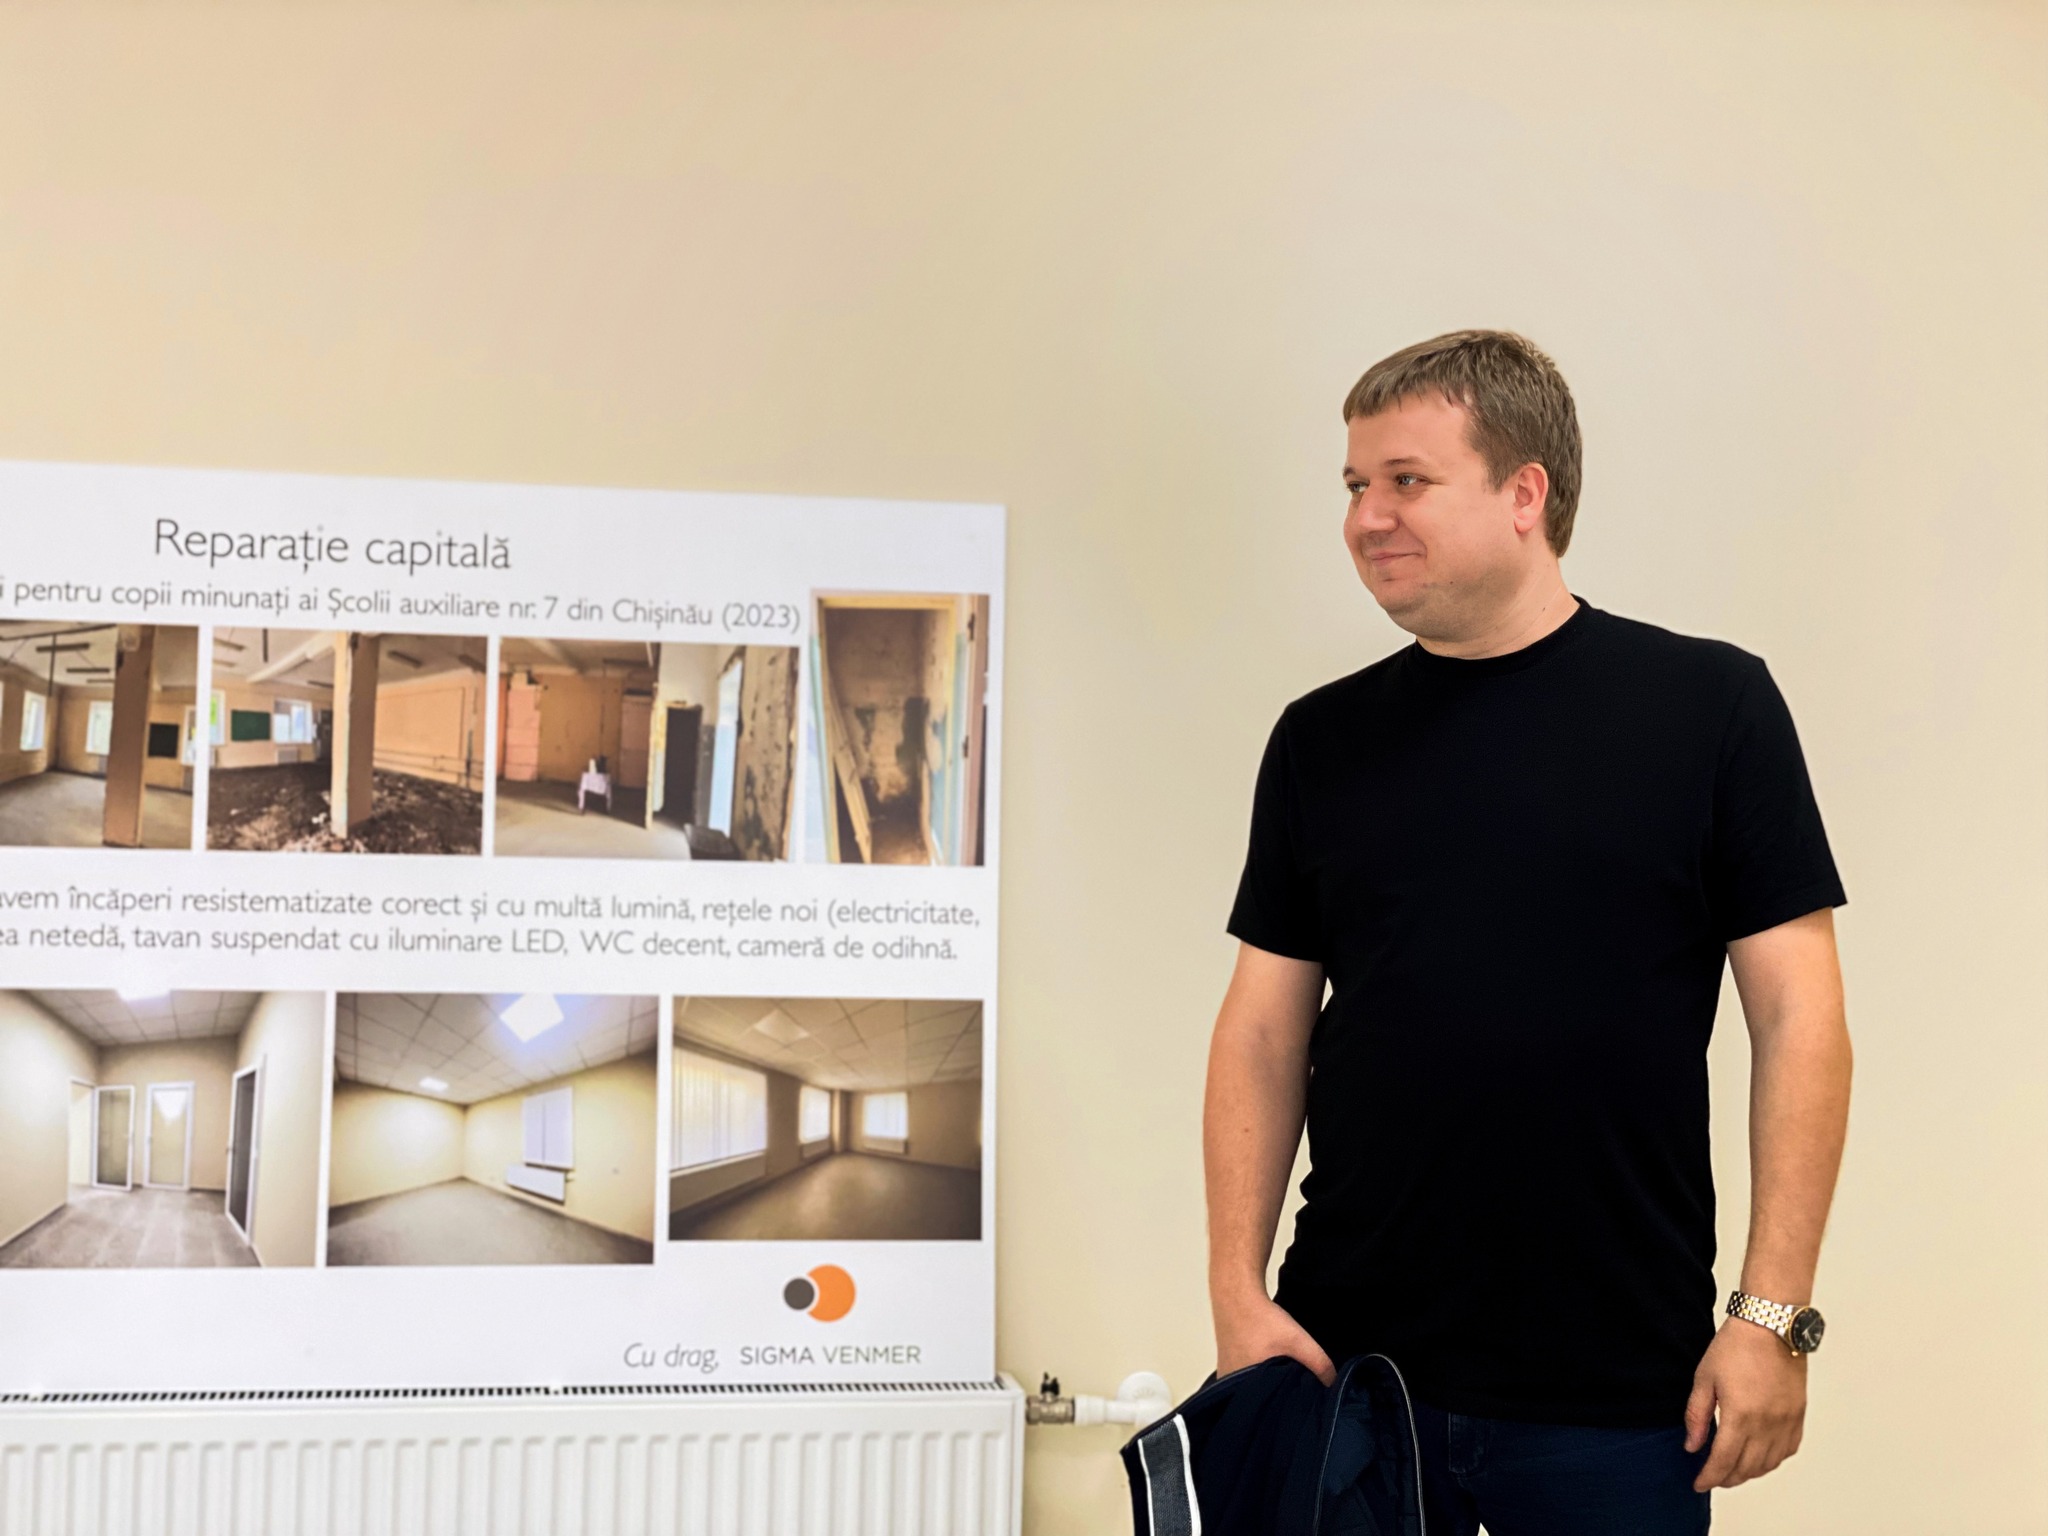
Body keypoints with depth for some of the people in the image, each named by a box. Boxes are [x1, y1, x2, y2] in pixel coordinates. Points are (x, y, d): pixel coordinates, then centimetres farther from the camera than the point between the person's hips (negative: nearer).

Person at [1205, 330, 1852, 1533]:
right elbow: (1265, 1033, 8)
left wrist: (1775, 1313, -8)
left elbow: (1798, 1020, -3)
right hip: (1349, 1365, 3)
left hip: (1623, 1390, -2)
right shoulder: (1323, 742, 6)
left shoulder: (1709, 704, -2)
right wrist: (1240, 1292, -1)